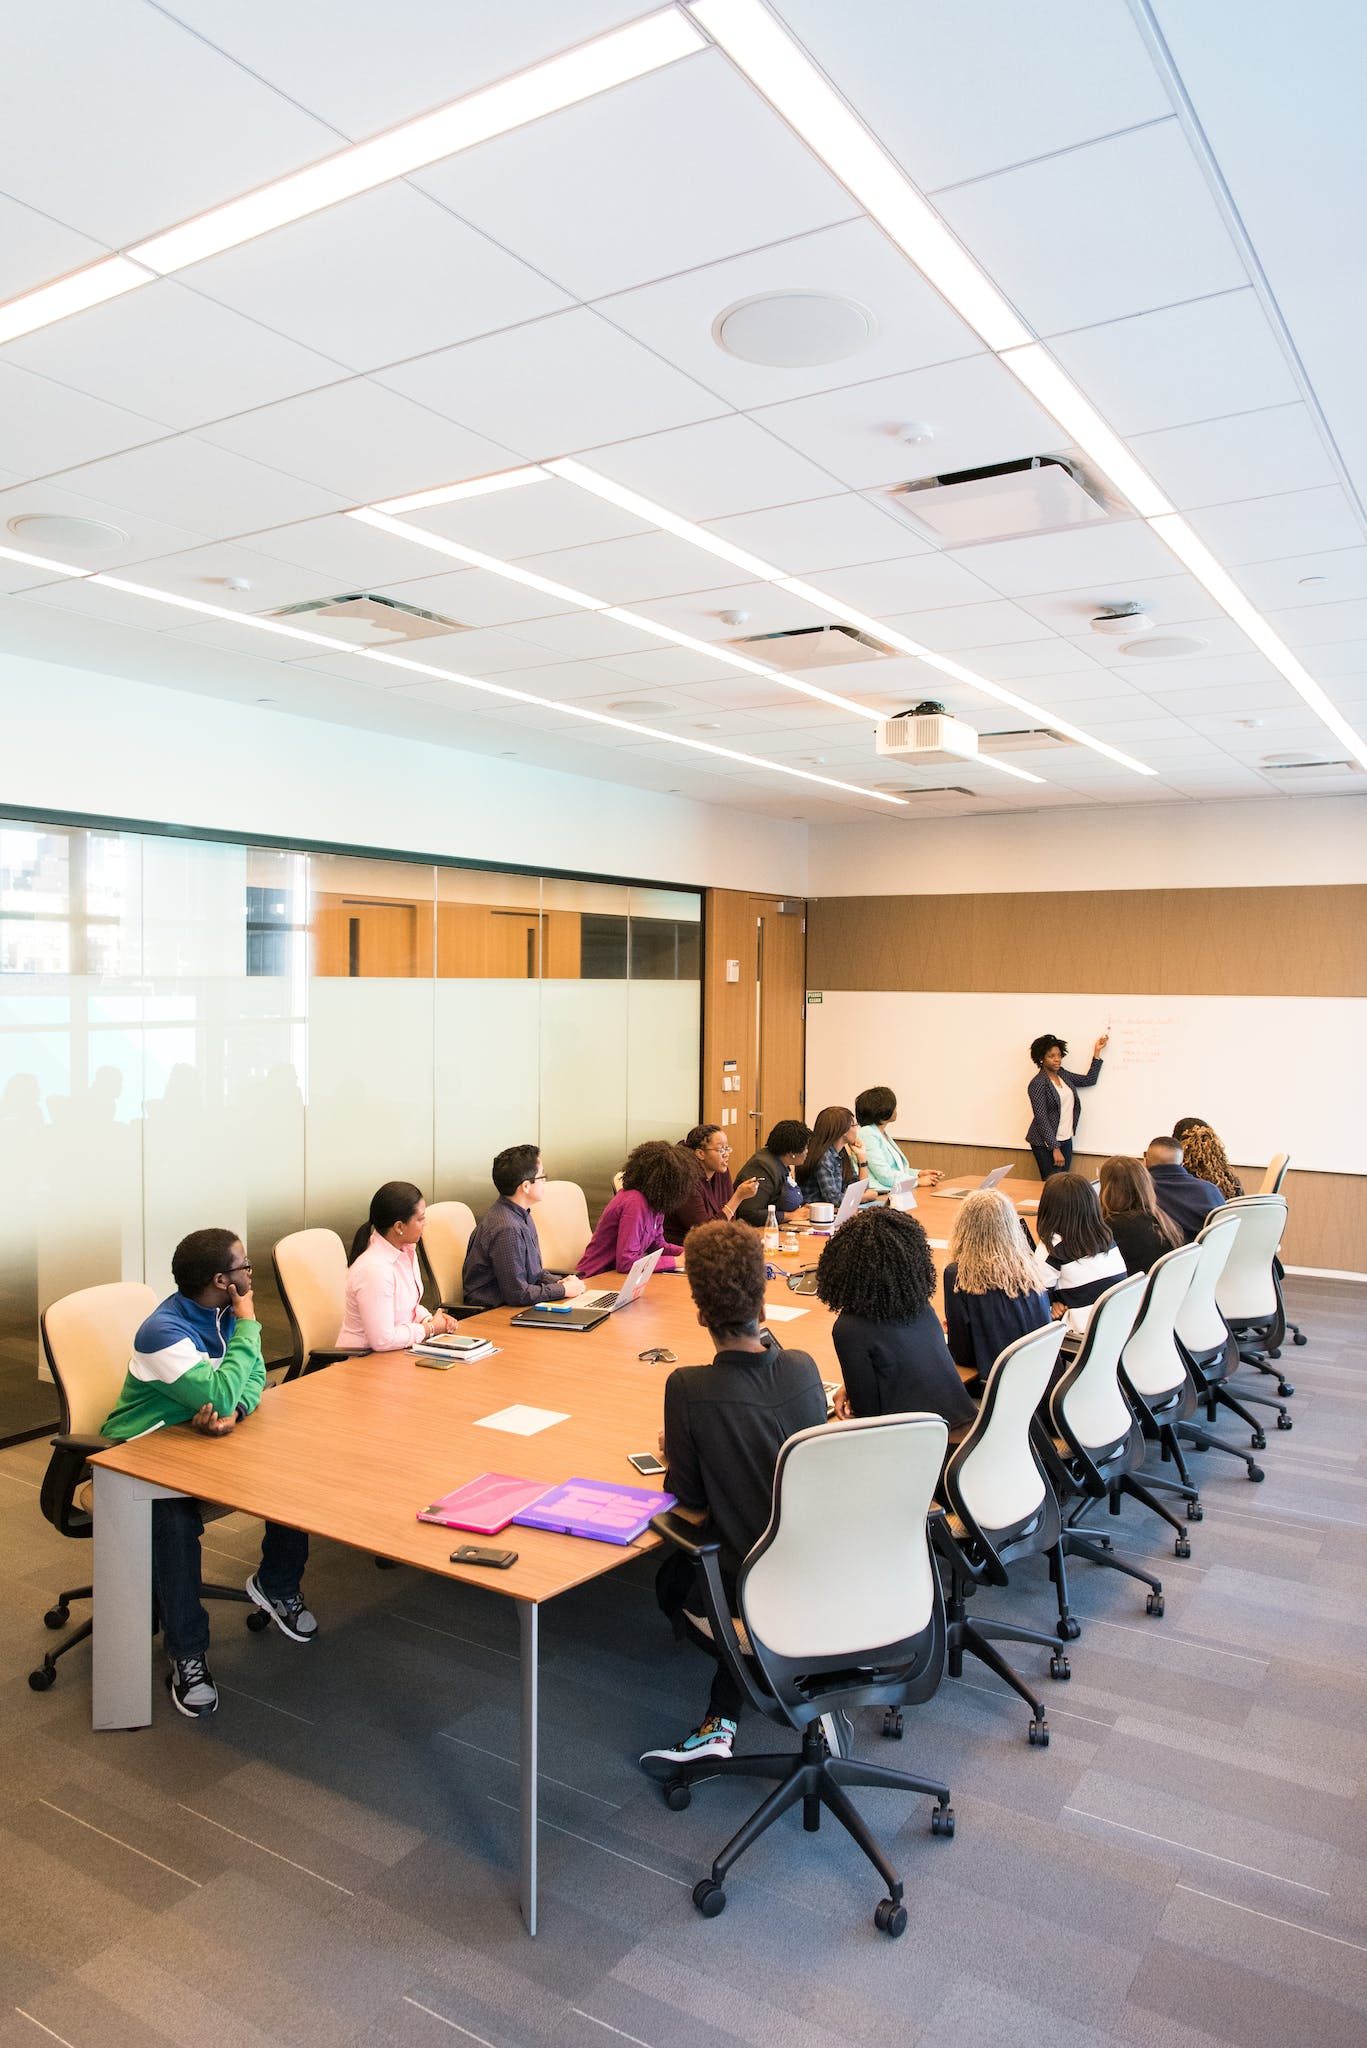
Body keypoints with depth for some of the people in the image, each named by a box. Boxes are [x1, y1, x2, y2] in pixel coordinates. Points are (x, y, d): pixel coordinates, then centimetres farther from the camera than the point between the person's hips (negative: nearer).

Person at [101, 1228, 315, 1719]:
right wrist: (248, 1325, -25)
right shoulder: (164, 1333, -28)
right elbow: (219, 1394, -35)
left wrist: (234, 1412, -24)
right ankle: (188, 1656, -16)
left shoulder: (223, 1313, -1)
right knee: (175, 1523, -35)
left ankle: (276, 1585, 15)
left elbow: (254, 1377, -1)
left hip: (201, 1437, 7)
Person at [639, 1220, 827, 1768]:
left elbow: (690, 1499, -14)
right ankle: (721, 1722, 23)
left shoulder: (688, 1388, -24)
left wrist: (673, 1459, 8)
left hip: (746, 1583, -3)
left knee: (673, 1580, 30)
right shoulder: (803, 1369, -11)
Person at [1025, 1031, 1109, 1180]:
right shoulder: (1037, 1084, -13)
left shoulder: (1063, 1074, 9)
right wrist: (1055, 1149, -18)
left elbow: (1089, 1080, 19)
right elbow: (1041, 1119, -16)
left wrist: (1097, 1052, 15)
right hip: (1046, 1143, -7)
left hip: (1066, 1140, 7)